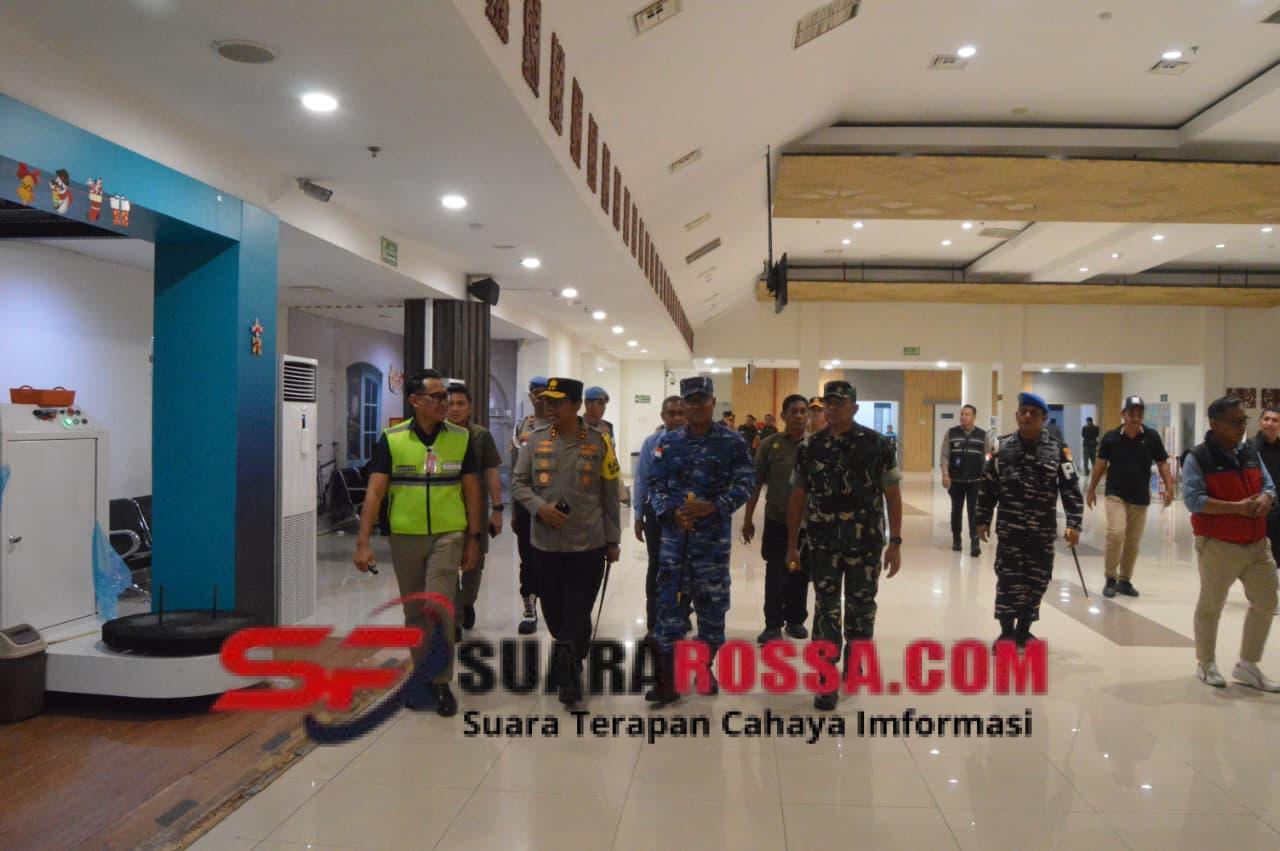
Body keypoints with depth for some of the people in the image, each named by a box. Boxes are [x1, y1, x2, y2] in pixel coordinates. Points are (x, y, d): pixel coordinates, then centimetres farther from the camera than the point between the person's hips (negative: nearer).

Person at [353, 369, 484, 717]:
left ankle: (441, 682, 7)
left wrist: (474, 539, 2)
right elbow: (375, 492, -6)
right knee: (414, 612, 13)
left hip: (448, 535, -1)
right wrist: (363, 542, -13)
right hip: (405, 537, 1)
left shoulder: (461, 438, -1)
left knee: (439, 608, -10)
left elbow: (471, 491, 4)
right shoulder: (391, 439, -5)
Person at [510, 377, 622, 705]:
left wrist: (612, 539, 3)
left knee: (577, 613, -1)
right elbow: (518, 482, 6)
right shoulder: (536, 440, 1)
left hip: (588, 544, -2)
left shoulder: (599, 441, -3)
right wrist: (539, 507, -14)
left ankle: (570, 670, 17)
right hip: (545, 543, 3)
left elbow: (610, 494, 2)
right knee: (553, 610, 15)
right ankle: (567, 656, 42)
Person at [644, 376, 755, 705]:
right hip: (674, 533, 1)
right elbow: (655, 484, 5)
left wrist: (713, 507, -17)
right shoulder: (668, 442, 4)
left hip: (714, 536, -1)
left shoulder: (731, 441, -1)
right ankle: (667, 681, 8)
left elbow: (745, 482, -4)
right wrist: (672, 512, -13)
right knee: (669, 603, -1)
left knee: (712, 603, 10)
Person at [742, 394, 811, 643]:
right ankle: (773, 624, 14)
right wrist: (748, 519, 0)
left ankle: (796, 620, 28)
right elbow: (756, 484, 0)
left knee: (801, 575, 11)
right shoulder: (769, 444, -4)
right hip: (776, 521, -1)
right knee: (775, 575, 3)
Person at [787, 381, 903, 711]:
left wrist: (895, 542, -5)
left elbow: (892, 495, -1)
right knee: (826, 609, 1)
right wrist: (792, 544, 6)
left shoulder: (877, 444, -3)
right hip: (822, 542, 1)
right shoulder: (809, 447, 3)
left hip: (866, 542, -1)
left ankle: (854, 662, 33)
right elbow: (798, 497, 7)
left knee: (861, 607, 12)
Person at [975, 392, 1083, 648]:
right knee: (1008, 579, -4)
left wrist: (1074, 524, -12)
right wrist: (983, 520, 5)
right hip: (1009, 528, -1)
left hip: (1043, 531, 1)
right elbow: (988, 486, 6)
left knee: (1036, 581, 8)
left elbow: (1071, 489, -3)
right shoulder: (1002, 447, 1)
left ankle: (1024, 630, 25)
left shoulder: (1057, 450, -1)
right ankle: (1006, 631, 9)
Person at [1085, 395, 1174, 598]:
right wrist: (1091, 489, 8)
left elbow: (1162, 464, 2)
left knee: (1133, 541, 9)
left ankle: (1125, 580, 25)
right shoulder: (1111, 437, -6)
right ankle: (1111, 578, -3)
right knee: (1116, 533, -19)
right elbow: (1101, 464, 4)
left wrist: (1169, 488, -10)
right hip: (1116, 494, -2)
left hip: (1140, 498, 2)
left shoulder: (1152, 436, -4)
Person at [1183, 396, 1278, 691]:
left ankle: (1248, 666, 27)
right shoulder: (1198, 458, -12)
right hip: (1219, 545, -7)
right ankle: (1206, 664, 25)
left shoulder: (1251, 452, 9)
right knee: (1210, 606, 7)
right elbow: (1193, 500, -20)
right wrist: (1237, 507, -26)